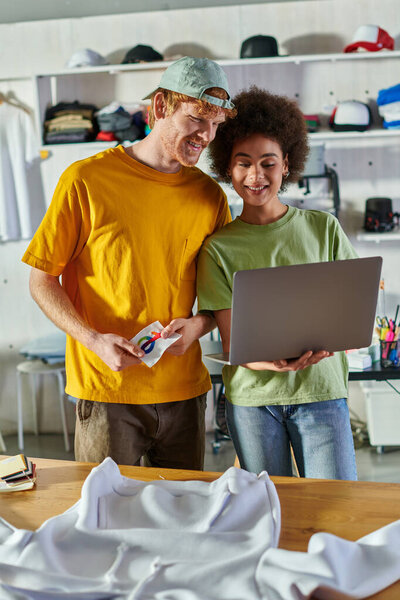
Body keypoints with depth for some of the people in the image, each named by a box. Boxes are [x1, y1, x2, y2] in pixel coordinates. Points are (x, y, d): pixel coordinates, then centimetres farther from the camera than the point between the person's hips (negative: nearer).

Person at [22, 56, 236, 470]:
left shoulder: (211, 196, 4)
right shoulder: (86, 180, -8)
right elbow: (42, 281, -3)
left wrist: (201, 323, -8)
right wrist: (93, 339, -17)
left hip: (184, 391, 4)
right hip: (105, 390, -3)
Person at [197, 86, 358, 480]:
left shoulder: (323, 229, 5)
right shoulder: (218, 247, 1)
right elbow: (231, 341, -3)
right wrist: (269, 358, -25)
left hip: (319, 391, 0)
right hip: (251, 396, 0)